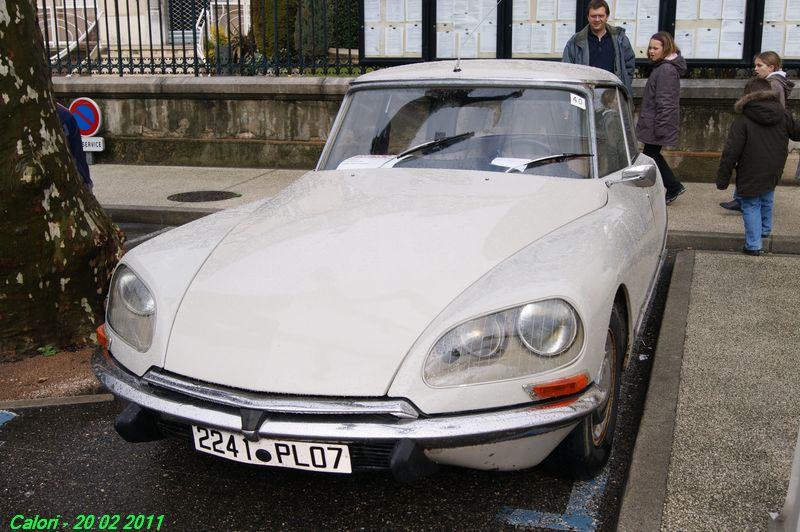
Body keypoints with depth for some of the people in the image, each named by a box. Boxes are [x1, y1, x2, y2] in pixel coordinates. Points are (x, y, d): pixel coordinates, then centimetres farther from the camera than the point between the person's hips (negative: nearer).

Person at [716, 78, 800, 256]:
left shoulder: (743, 119, -15)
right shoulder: (783, 115, 0)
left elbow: (731, 152, -17)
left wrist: (722, 179, -12)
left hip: (750, 176, -5)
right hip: (772, 174, 5)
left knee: (751, 207, 4)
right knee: (767, 202, 26)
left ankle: (753, 245, 4)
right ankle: (765, 229, 43)